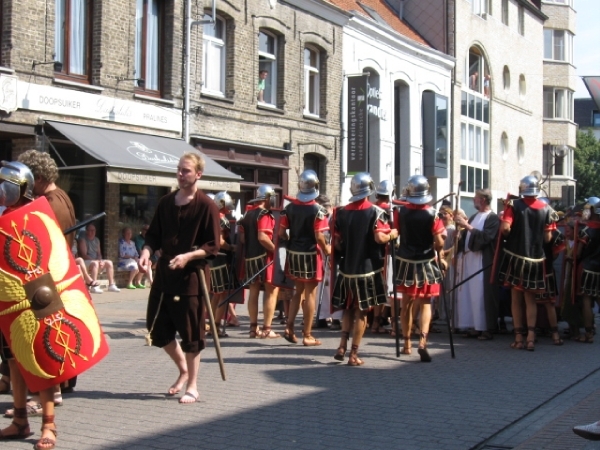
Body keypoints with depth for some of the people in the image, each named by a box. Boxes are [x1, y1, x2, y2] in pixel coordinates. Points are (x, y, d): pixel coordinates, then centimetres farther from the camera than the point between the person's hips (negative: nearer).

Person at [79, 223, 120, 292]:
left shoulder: (97, 240, 17)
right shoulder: (83, 239, -7)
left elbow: (99, 253, 16)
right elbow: (84, 255, -15)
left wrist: (100, 260, -7)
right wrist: (96, 260, -23)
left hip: (96, 260, 8)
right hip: (85, 261, -7)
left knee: (109, 262, -9)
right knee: (95, 263, -36)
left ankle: (111, 285, -11)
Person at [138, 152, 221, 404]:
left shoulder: (206, 206, -7)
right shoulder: (166, 203, 10)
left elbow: (213, 246, -9)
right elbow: (154, 235, 13)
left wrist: (188, 256, -23)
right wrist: (146, 252, -7)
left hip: (190, 275, -6)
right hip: (164, 273, 6)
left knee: (191, 333, 1)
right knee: (157, 327, 10)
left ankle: (192, 386, 15)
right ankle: (183, 369, 33)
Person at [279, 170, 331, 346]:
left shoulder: (289, 207, 2)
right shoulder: (318, 210, -13)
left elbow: (281, 232, 0)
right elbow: (319, 236, -18)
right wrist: (326, 249, -1)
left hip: (293, 254, 5)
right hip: (311, 254, -5)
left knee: (298, 291, 20)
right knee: (310, 294, 3)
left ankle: (289, 327, 13)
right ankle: (307, 335, 7)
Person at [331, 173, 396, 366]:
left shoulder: (341, 212, 5)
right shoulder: (376, 212, -8)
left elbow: (336, 243, 4)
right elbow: (380, 237, -18)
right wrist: (392, 235, 0)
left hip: (346, 268, 4)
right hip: (368, 268, -3)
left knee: (348, 308, 19)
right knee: (361, 311, 4)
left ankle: (342, 346, 4)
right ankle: (353, 354, 5)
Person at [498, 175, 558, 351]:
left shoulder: (514, 205, -6)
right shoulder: (546, 209, 1)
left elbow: (505, 228, -18)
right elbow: (548, 238, 0)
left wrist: (512, 235, 3)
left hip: (515, 256, -2)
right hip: (535, 258, 2)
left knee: (516, 299, 8)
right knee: (530, 299, 11)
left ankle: (518, 338, 8)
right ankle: (531, 337, -1)